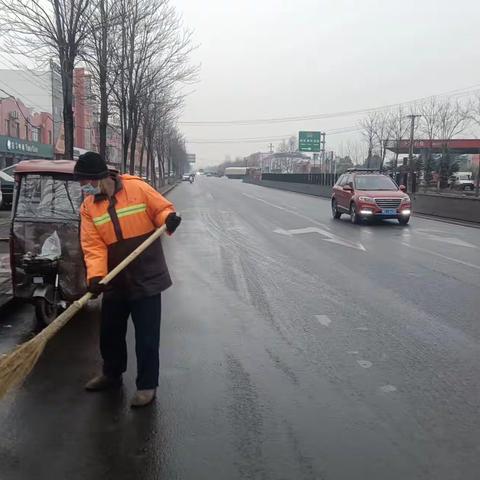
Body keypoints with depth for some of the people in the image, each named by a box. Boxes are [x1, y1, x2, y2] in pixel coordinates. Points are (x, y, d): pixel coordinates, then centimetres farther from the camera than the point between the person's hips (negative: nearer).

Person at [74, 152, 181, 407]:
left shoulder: (137, 188, -11)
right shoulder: (88, 207, -1)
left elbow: (162, 209, -2)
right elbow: (93, 245, -8)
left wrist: (169, 219, -26)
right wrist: (96, 275, -23)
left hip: (146, 277, -4)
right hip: (115, 281, 5)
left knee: (146, 336, 3)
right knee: (109, 332, 19)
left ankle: (147, 385, 21)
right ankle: (111, 374, 43)